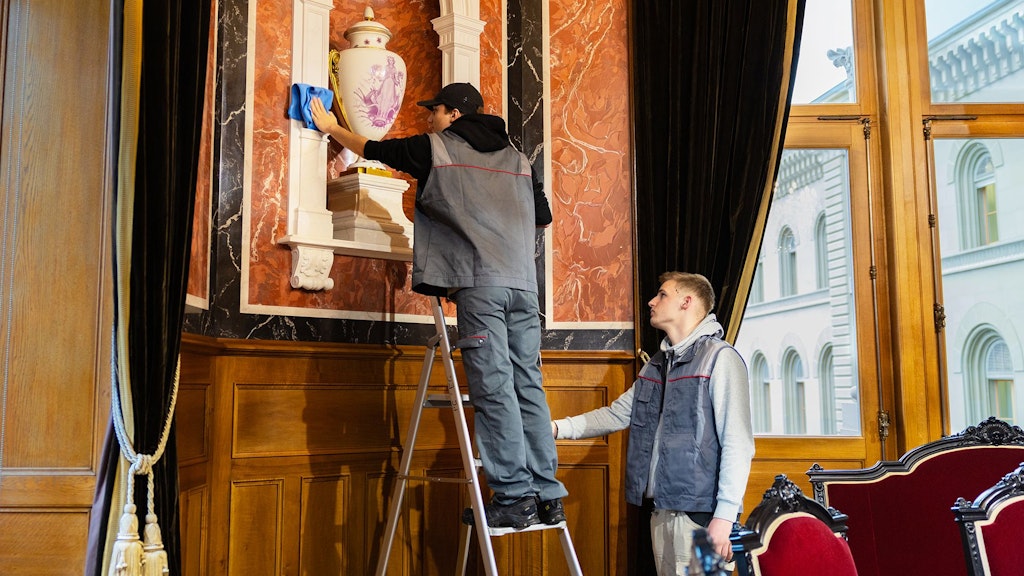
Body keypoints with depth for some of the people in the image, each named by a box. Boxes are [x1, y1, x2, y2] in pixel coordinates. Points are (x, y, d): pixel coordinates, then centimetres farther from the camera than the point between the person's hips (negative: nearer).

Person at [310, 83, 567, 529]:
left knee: (493, 389, -6)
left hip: (480, 283, -5)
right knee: (527, 386, 6)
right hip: (523, 282, 5)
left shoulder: (436, 148, 10)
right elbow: (543, 216, 26)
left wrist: (331, 127, 40)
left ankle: (514, 497, -7)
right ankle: (547, 496, 7)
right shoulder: (516, 158, 22)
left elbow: (372, 149, 23)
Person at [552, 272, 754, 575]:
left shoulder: (719, 357, -8)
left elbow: (738, 444, -14)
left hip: (699, 512, -7)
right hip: (661, 509, 8)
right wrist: (558, 428, 11)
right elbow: (616, 414, 21)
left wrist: (725, 516, -19)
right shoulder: (657, 364, 17)